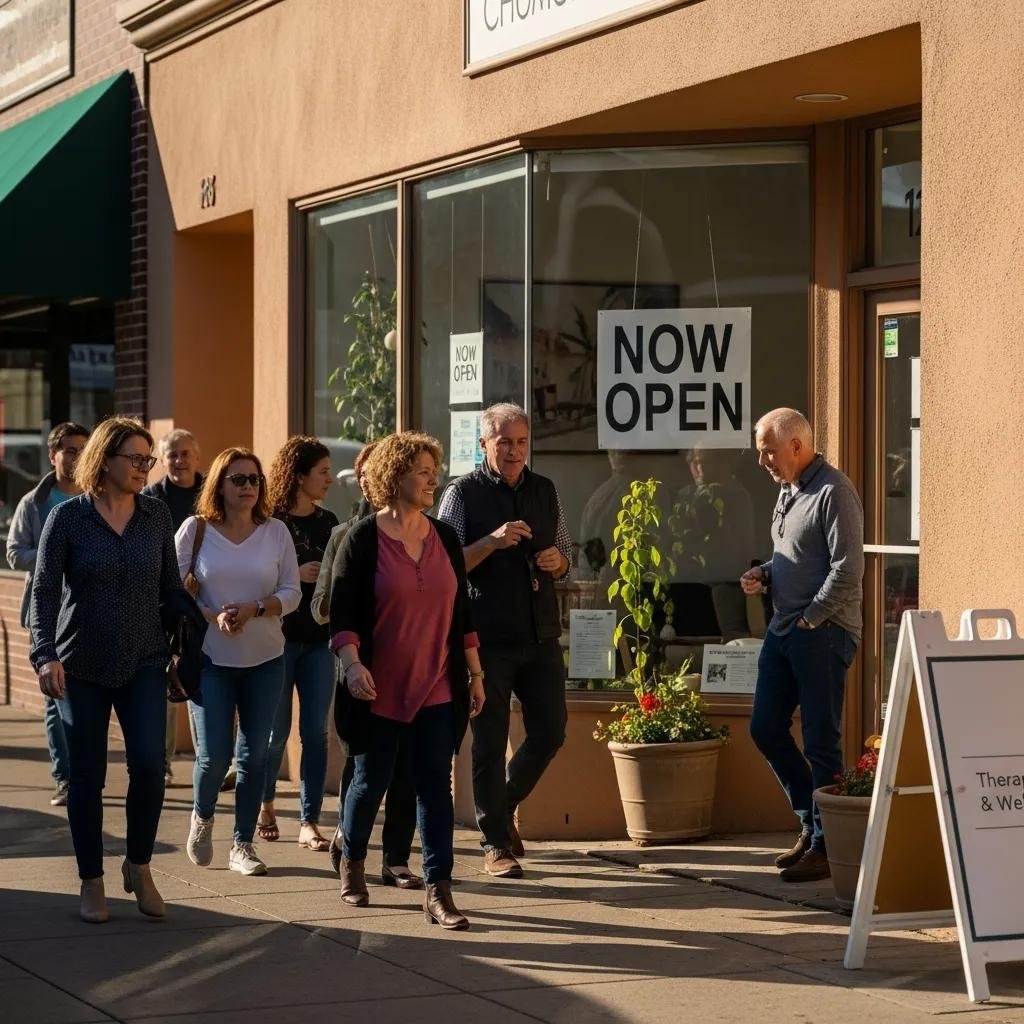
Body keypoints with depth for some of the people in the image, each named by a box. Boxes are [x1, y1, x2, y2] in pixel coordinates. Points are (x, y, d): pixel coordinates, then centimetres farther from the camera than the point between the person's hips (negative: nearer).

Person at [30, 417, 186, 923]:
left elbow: (171, 588, 10)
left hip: (144, 663, 2)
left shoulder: (156, 515, 3)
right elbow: (44, 592, -7)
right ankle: (92, 882, 17)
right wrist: (46, 655, -19)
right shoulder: (67, 517, -5)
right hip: (82, 666, -2)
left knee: (149, 764, -12)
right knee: (87, 776, 3)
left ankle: (139, 866, 9)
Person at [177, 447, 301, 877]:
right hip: (211, 658, -2)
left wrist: (254, 609, -17)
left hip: (265, 659, 2)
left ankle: (242, 845, 15)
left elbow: (291, 593, 0)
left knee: (255, 754, 3)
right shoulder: (195, 529, -2)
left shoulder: (276, 532, 2)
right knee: (214, 754, -6)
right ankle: (202, 817, 26)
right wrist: (214, 618, -17)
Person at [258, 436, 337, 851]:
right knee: (276, 729, 3)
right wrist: (295, 575, -18)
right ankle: (265, 805, 26)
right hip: (279, 635, -4)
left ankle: (309, 822, 1)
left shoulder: (328, 522, 10)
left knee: (316, 731, -1)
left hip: (319, 638, 4)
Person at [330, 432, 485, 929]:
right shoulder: (363, 538, -6)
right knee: (372, 779, 9)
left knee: (436, 784, -2)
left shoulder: (445, 537, 7)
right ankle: (352, 862, 34)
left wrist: (475, 673, 12)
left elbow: (460, 611, 13)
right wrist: (352, 663, -23)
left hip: (437, 687, 3)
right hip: (380, 689, -3)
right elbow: (341, 610, -9)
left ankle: (439, 891, -2)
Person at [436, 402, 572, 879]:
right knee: (490, 741, 1)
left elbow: (565, 556, 21)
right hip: (488, 638, -5)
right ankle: (495, 844, 10)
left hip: (541, 634, 5)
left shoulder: (545, 491, 12)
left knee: (550, 732, 5)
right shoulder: (463, 494, -3)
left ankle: (504, 808, 30)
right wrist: (492, 541, -22)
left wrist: (556, 561, -3)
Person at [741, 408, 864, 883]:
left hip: (823, 633, -10)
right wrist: (764, 574, 7)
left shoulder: (833, 492, -13)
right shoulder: (788, 490, 15)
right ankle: (811, 822, 24)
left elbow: (847, 571, -19)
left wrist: (809, 620, -15)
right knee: (765, 728, 12)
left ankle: (826, 847, 3)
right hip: (783, 629, 10)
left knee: (821, 741, -5)